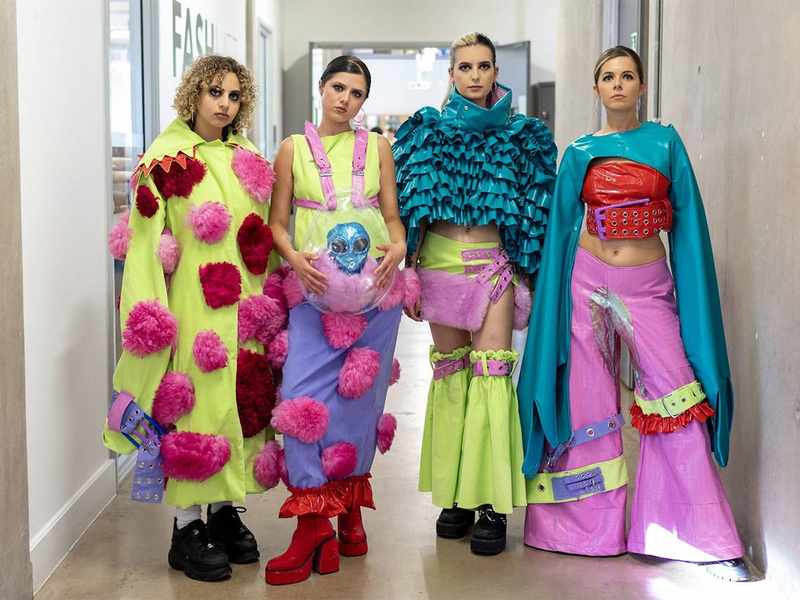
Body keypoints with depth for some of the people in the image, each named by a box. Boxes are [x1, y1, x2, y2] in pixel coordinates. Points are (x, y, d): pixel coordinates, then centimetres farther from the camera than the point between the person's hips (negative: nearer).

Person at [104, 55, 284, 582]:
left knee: (245, 399, 8)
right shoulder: (167, 157, -4)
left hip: (246, 306, 6)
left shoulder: (247, 159, 13)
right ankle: (188, 526, 5)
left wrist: (269, 301, 13)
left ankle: (227, 509, 21)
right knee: (196, 404, -5)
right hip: (194, 304, -6)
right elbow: (144, 241, -8)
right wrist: (151, 315, -15)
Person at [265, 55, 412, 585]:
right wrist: (295, 257, -13)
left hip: (375, 288, 1)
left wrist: (398, 248, -11)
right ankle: (314, 528, -7)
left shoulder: (377, 147, 10)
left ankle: (350, 509, 21)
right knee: (304, 397, -11)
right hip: (314, 288, -1)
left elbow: (393, 216, 10)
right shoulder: (294, 148, 7)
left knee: (360, 396, 6)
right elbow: (277, 221, 5)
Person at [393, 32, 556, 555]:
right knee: (450, 372, 5)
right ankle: (455, 493, 13)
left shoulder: (519, 136, 5)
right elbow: (413, 211, 7)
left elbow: (533, 211, 6)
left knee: (491, 372, -9)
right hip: (440, 261, 2)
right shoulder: (429, 132, 8)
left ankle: (492, 502, -6)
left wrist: (530, 272, 0)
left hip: (494, 263, -1)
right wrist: (409, 273, 2)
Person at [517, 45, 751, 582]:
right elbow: (562, 227, 10)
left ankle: (710, 540, -2)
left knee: (677, 403, -8)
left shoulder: (666, 141, 4)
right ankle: (590, 523, 18)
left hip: (648, 285, -1)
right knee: (589, 400, 4)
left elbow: (687, 222, 3)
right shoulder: (580, 153, 7)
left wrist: (693, 297, -2)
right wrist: (551, 295, 6)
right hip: (588, 281, 1)